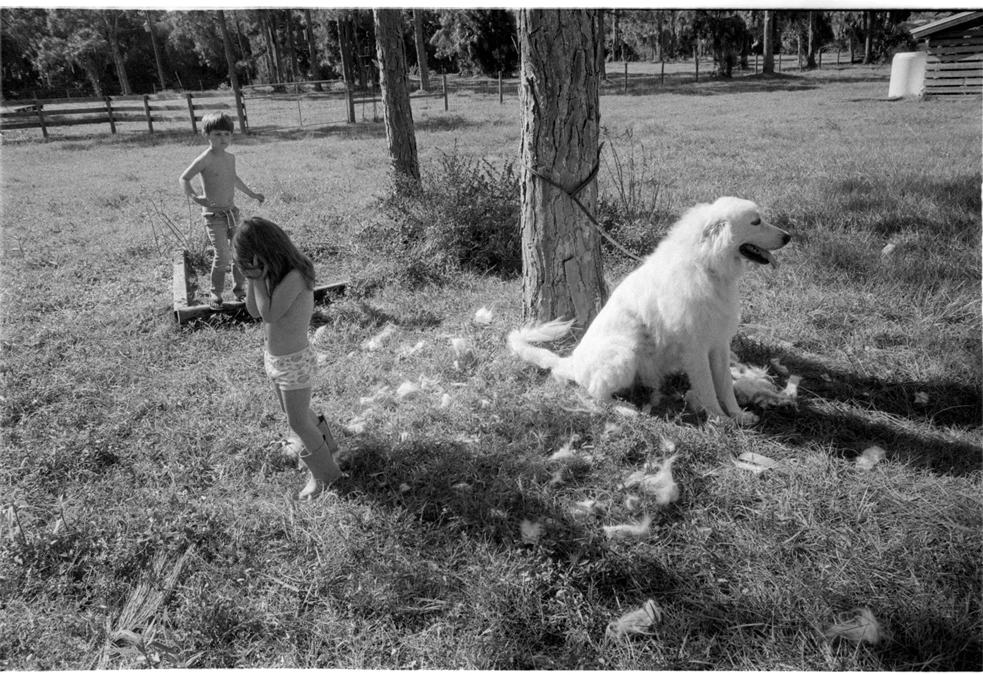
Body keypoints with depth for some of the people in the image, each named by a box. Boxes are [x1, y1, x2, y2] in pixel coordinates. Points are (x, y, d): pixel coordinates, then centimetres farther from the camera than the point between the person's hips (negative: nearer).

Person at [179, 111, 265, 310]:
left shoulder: (230, 158, 6)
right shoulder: (205, 160, -15)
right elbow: (183, 179, -17)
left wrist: (251, 194, 33)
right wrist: (195, 197, -34)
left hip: (232, 211, 7)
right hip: (214, 215, -7)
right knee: (223, 256, -10)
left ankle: (238, 287, 25)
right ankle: (215, 293, 8)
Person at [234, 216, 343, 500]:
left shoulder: (295, 276, -27)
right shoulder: (275, 273, -3)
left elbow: (269, 315, -27)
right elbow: (253, 310, 1)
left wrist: (258, 276, -24)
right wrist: (250, 277, -11)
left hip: (295, 362, -8)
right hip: (275, 359, 8)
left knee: (298, 422, 8)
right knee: (295, 413, 24)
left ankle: (324, 473, 29)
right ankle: (326, 447, 48)